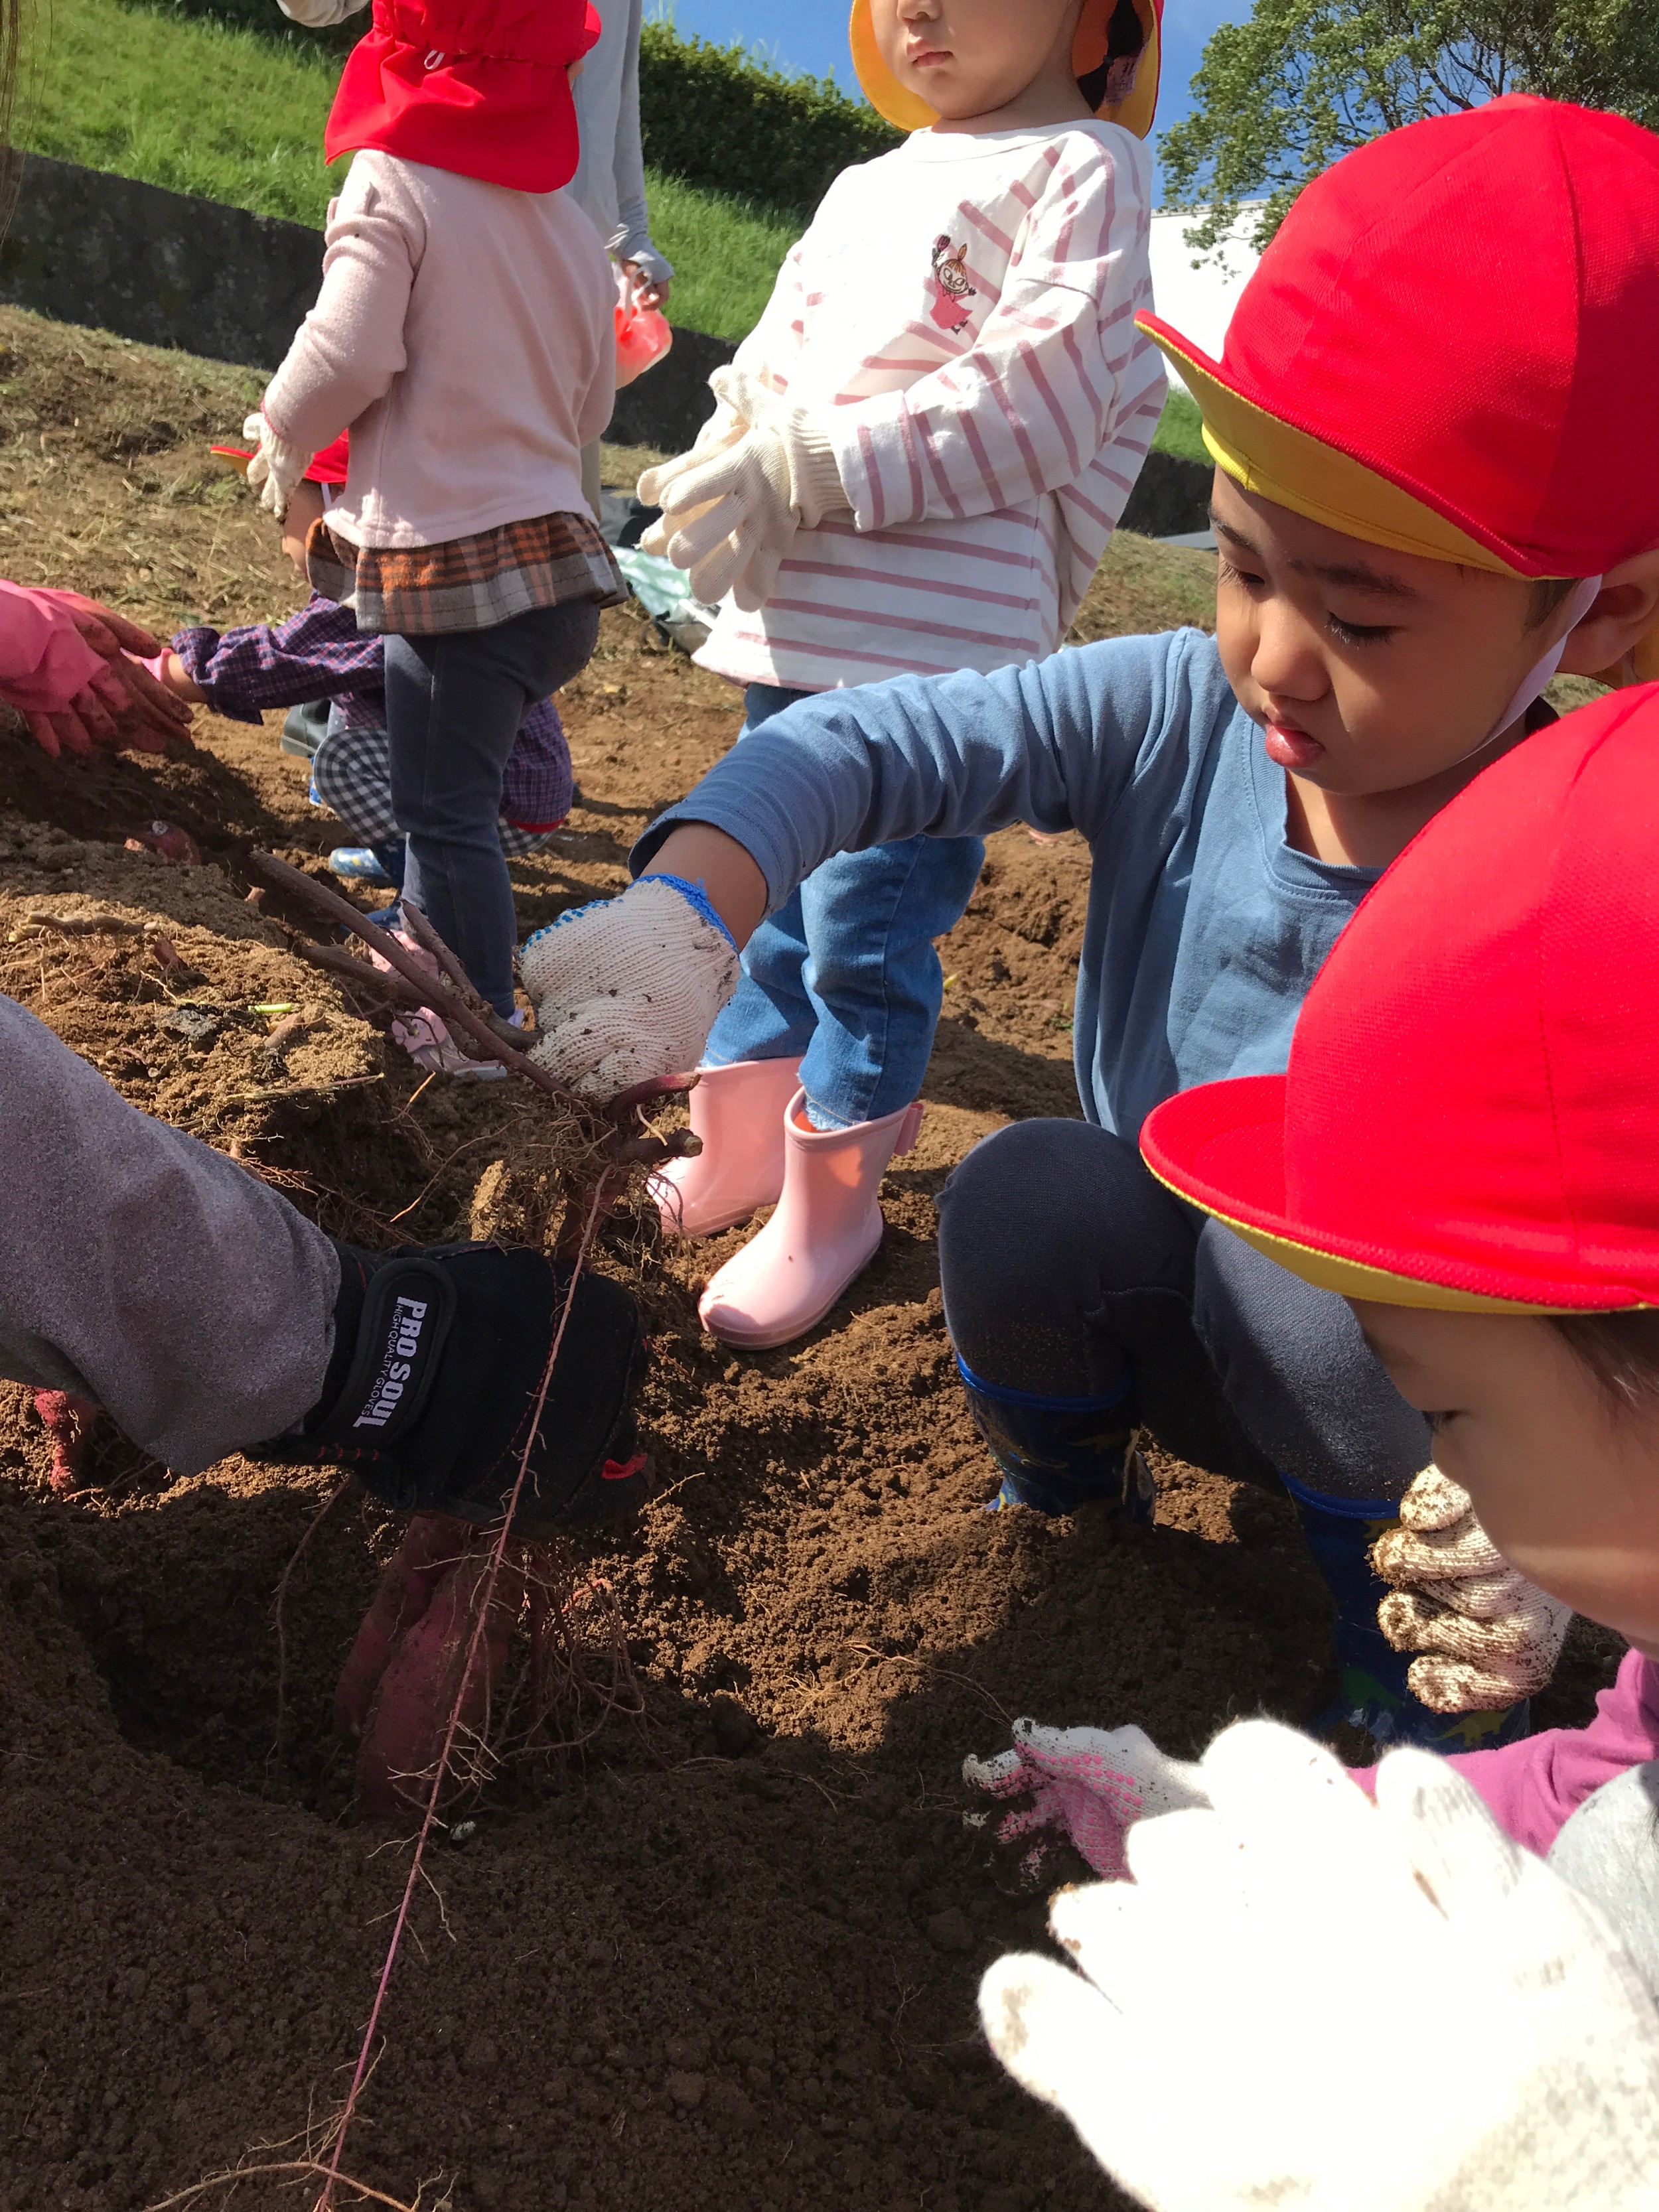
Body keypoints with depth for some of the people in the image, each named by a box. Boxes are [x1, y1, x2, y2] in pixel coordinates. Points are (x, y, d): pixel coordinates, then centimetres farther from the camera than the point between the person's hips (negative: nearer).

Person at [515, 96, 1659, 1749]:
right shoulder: (1173, 719, -17)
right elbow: (865, 745, -20)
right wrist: (682, 908, -38)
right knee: (1020, 1199, -28)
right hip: (1160, 1317, 3)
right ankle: (1060, 1491, 6)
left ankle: (1406, 1631, -4)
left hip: (1411, 1394, -2)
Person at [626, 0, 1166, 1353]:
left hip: (938, 650, -8)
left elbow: (1044, 392, -14)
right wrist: (731, 460, -5)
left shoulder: (1082, 168, -1)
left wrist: (816, 468, -18)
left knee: (865, 932, -5)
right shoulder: (866, 189, 22)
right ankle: (737, 1152, 31)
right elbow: (779, 356, 19)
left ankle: (831, 1202, 14)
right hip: (794, 632, 8)